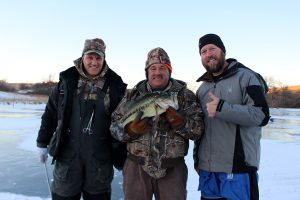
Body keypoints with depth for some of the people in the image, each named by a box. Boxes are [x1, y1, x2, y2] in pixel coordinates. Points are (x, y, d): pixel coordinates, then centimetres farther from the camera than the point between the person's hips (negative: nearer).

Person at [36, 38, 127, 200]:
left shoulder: (114, 85, -4)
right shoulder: (67, 80, -1)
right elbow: (51, 113, 5)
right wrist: (42, 142, 7)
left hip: (100, 156, 0)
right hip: (68, 153, 1)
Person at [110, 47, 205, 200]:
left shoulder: (185, 95, 1)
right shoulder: (133, 94, 5)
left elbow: (198, 129, -4)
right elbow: (114, 125, 3)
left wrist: (178, 121, -22)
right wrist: (130, 129, -17)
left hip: (172, 168, 0)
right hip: (137, 166, 1)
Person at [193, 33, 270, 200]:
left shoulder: (246, 77, -5)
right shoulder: (202, 88, 13)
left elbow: (261, 115, -16)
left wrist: (221, 108, -23)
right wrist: (197, 158, 16)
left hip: (238, 168, -5)